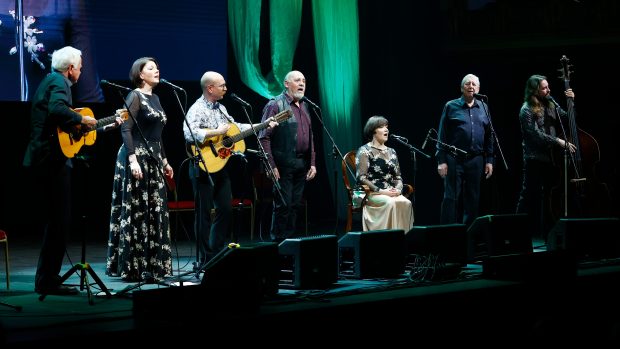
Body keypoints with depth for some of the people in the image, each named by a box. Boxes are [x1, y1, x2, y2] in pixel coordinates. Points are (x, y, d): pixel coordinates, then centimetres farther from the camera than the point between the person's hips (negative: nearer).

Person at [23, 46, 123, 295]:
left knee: (55, 221, 16)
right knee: (60, 221, -6)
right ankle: (48, 282, -4)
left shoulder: (50, 81, 22)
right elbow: (57, 109, -31)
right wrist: (82, 120, -16)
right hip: (53, 160, -10)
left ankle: (46, 280, 20)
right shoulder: (59, 82, -10)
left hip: (42, 160, 11)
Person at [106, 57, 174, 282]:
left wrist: (165, 162, 21)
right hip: (137, 158, -9)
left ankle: (152, 265, 12)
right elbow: (126, 129, -16)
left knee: (155, 212, 8)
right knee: (136, 212, -7)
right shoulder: (135, 97, -8)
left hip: (154, 160, 9)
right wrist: (132, 159, -25)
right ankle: (132, 268, -4)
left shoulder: (154, 98, 17)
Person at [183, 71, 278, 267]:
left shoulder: (221, 108, 14)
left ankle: (218, 254, 20)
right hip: (204, 168, -9)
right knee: (204, 213, -2)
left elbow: (236, 127, 25)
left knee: (226, 210, 10)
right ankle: (206, 259, 4)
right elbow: (189, 133, -30)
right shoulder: (197, 109, -14)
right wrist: (216, 132, -26)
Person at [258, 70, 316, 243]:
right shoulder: (275, 104, -7)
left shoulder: (304, 106, 17)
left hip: (302, 165, 7)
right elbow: (264, 137, -12)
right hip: (284, 165, -7)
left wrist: (312, 163, 15)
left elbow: (310, 137, 23)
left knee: (295, 205, 9)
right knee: (283, 205, -7)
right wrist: (271, 166, -17)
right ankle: (278, 242, 1)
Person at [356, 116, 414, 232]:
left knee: (406, 203, -27)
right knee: (391, 203, -35)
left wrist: (398, 189, -3)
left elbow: (398, 177, 20)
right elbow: (361, 178, -9)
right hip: (371, 194, -5)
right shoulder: (365, 151, 0)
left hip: (391, 193, 5)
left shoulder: (391, 152, 19)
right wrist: (381, 191, -17)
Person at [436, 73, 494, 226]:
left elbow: (489, 136, 14)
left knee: (473, 199, 7)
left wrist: (489, 160, 8)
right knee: (451, 198, -4)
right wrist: (441, 161, -7)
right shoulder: (451, 107, 2)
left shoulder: (483, 108, 12)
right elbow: (442, 136, 0)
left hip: (476, 160, 3)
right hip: (454, 159, -3)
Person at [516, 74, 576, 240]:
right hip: (535, 160, -7)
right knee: (529, 197, -4)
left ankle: (547, 233, 18)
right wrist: (559, 142, -22)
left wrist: (571, 101, 3)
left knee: (550, 197, 10)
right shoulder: (527, 110, -10)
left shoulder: (550, 104, 10)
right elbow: (536, 135, -17)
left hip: (551, 158, 7)